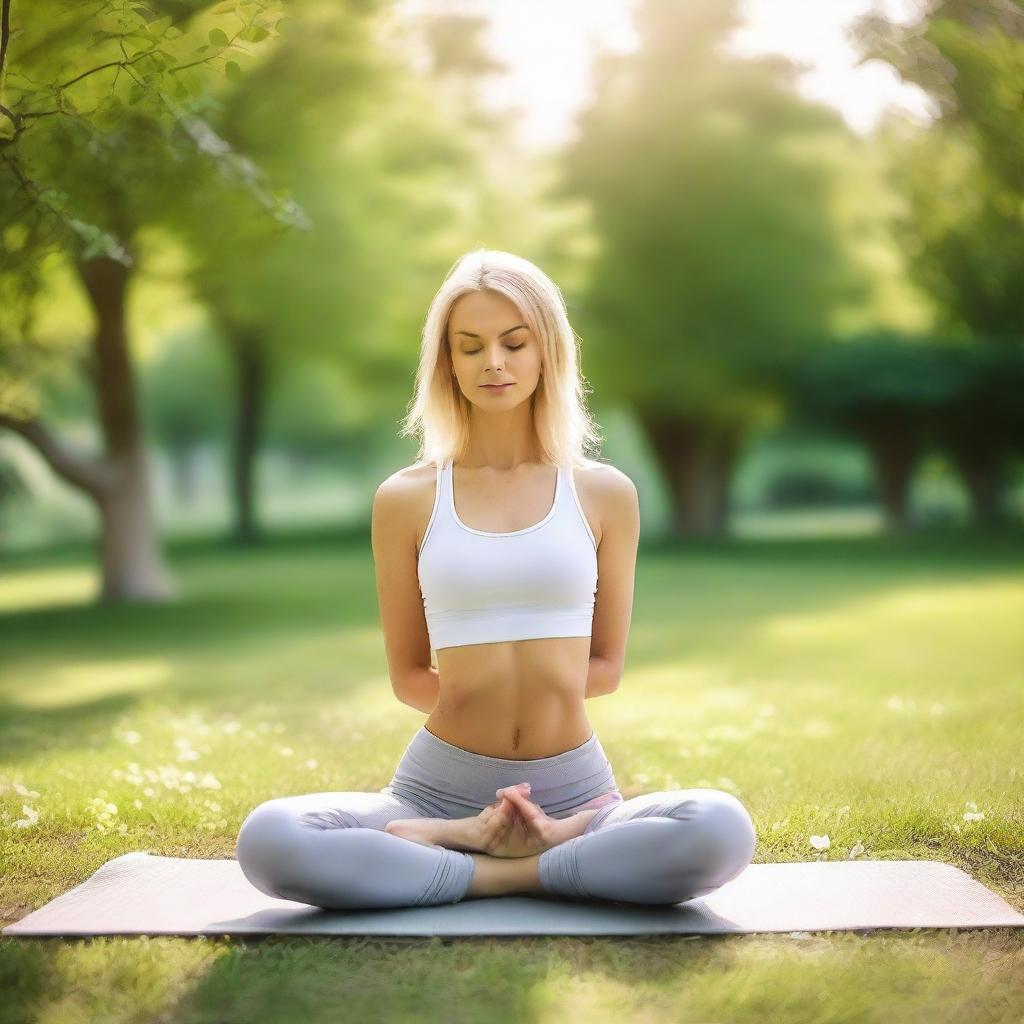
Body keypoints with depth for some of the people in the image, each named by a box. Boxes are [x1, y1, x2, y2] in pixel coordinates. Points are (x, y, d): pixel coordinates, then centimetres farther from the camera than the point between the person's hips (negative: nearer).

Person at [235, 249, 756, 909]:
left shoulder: (605, 494, 5)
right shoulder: (406, 500, 3)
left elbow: (605, 667, 10)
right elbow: (408, 676, 8)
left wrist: (524, 688, 0)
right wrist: (469, 698, -5)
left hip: (574, 787, 0)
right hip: (441, 785, 0)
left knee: (722, 831, -31)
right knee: (268, 840, -28)